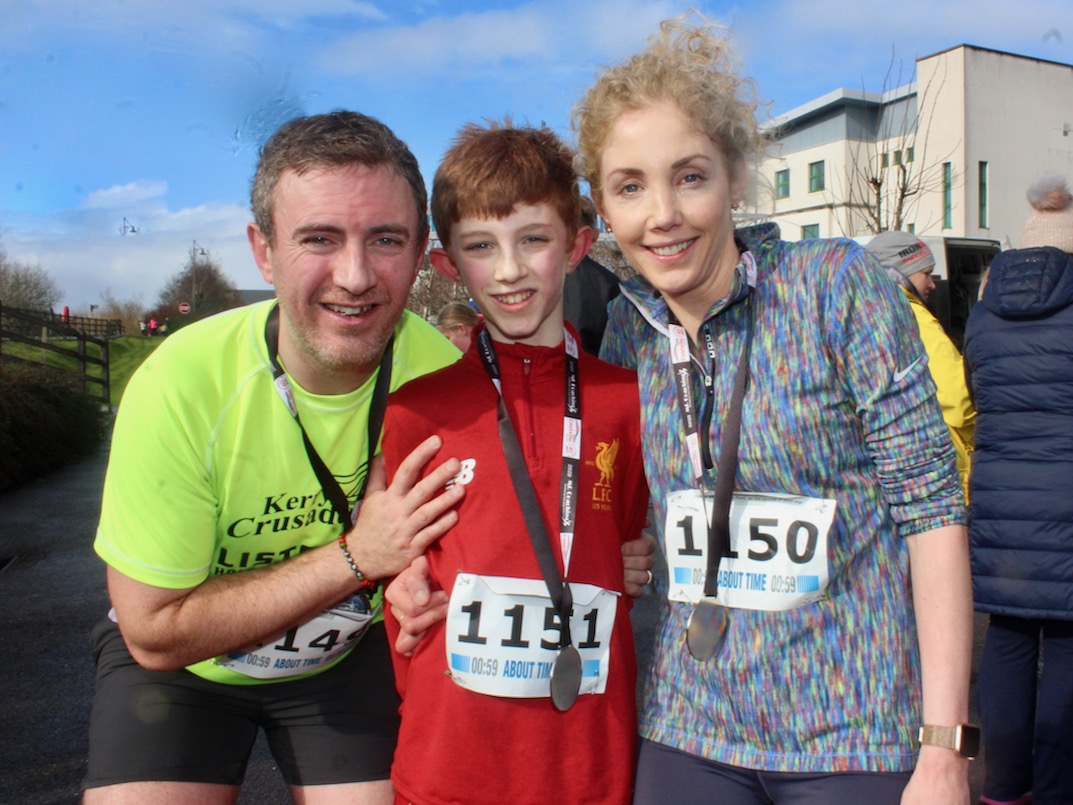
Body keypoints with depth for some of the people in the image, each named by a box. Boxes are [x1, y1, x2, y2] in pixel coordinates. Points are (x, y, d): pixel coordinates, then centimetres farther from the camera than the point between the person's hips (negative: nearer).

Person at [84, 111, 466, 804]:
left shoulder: (444, 373, -24)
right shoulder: (181, 384, -30)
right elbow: (155, 632, -23)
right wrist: (356, 558, -31)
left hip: (350, 651, 2)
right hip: (182, 666, -1)